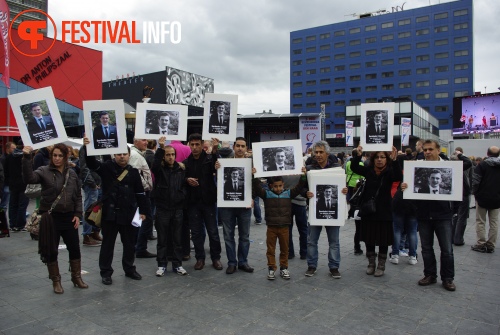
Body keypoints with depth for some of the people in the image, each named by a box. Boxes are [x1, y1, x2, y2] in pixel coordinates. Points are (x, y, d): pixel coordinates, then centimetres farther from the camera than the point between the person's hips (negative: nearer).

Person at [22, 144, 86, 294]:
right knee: (52, 251, 6)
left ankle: (76, 278, 26)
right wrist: (27, 158, -33)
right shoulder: (44, 171, -4)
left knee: (74, 248, 9)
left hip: (69, 216, 3)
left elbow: (78, 196, 8)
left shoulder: (72, 173, 5)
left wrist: (78, 214, -1)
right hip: (51, 217, -3)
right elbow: (29, 178, -25)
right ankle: (56, 281, 23)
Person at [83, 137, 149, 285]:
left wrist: (143, 211, 4)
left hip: (129, 214, 3)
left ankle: (129, 269, 31)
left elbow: (140, 193, 7)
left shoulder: (133, 172, 5)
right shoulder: (107, 167, -1)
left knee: (130, 244, 14)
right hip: (110, 213, -2)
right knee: (108, 244, 8)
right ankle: (106, 272, 21)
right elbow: (92, 163, -18)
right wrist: (87, 148, -36)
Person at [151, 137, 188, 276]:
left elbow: (185, 185, 13)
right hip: (162, 208, -2)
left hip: (177, 209, 2)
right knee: (162, 239, 7)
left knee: (177, 239, 9)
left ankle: (177, 264, 19)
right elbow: (154, 165, -25)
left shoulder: (180, 169, 6)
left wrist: (182, 196, -2)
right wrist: (161, 148, -33)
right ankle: (162, 265, 18)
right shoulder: (159, 169, -2)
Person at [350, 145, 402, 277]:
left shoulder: (390, 171, -7)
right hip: (368, 211, 2)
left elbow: (399, 176, -27)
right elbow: (354, 167, -13)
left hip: (384, 212, -2)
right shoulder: (368, 170, 0)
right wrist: (358, 155, -31)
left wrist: (394, 160, -41)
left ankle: (381, 266, 24)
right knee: (369, 240, 12)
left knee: (383, 241, 8)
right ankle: (371, 264, 29)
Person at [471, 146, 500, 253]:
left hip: (483, 197, -4)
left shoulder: (482, 165, -11)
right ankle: (491, 246, 12)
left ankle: (481, 244, 5)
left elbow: (475, 181, -15)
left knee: (480, 222, 5)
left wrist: (475, 193, 0)